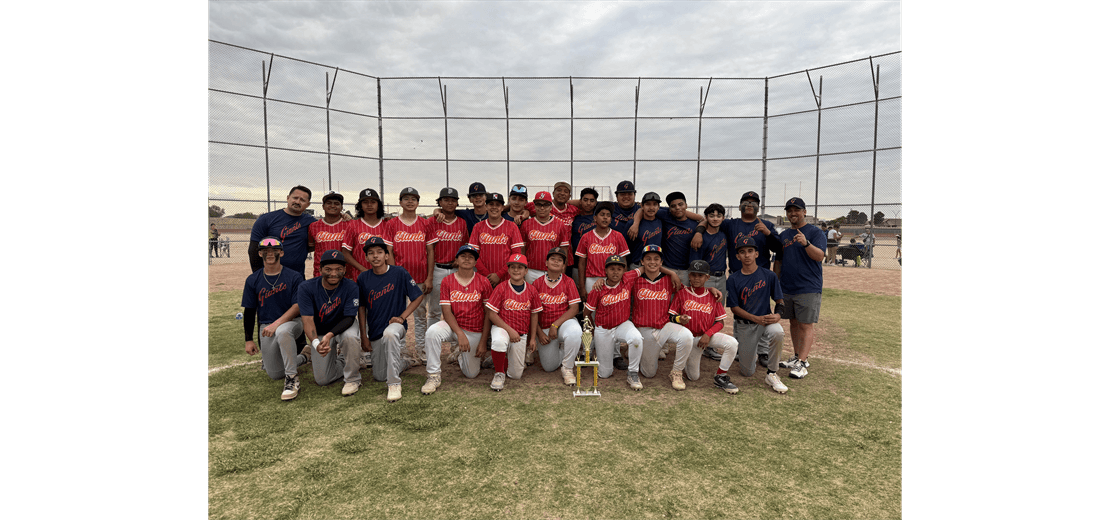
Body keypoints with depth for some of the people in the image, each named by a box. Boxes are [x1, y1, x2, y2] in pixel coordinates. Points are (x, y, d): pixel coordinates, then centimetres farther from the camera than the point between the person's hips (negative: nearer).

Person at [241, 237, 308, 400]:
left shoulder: (294, 277, -5)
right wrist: (249, 339, 5)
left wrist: (277, 324, -24)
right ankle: (302, 357, 30)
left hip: (292, 322, -4)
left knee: (282, 331, -41)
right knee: (275, 374, -2)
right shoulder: (252, 280, 5)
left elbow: (298, 306, -12)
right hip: (266, 327, 4)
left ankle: (292, 379, -28)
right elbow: (249, 312, 8)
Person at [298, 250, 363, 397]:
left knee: (350, 336, -39)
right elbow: (308, 320, -26)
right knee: (322, 380, -2)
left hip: (343, 327, -1)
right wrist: (315, 342, -44)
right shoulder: (307, 288, -19)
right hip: (319, 333, 2)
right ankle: (340, 359, 31)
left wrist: (330, 335, -43)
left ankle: (352, 379, -16)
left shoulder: (351, 288, -22)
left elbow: (349, 318, -25)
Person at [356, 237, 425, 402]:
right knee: (379, 376, 10)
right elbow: (361, 307, 7)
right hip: (374, 331, 5)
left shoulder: (399, 272, -9)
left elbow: (419, 296, -4)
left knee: (389, 333, -42)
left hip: (395, 325, -4)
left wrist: (402, 317, -13)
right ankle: (406, 361, 39)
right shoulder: (363, 278, 0)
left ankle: (394, 384, -30)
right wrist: (364, 336, 4)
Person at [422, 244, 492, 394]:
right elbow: (447, 312, -9)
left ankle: (463, 356, 39)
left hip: (475, 332, 0)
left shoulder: (484, 282, -5)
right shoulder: (447, 281, -4)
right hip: (453, 326, 0)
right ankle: (434, 375, -18)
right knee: (433, 331, -33)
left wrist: (483, 342, -9)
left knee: (471, 374, 3)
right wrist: (460, 334, -22)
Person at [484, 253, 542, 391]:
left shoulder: (531, 290, 0)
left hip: (521, 334, 3)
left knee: (516, 375, 2)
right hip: (501, 328, -3)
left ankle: (506, 360, 37)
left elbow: (534, 315, 8)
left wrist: (532, 338, 7)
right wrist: (510, 330, -16)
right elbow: (491, 313, -9)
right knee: (499, 341, -41)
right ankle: (499, 373, -15)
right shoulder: (501, 288, -8)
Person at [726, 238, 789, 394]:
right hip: (743, 325, 0)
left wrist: (778, 315, -20)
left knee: (777, 332, -38)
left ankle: (772, 375, -16)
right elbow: (735, 308, -6)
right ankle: (752, 353, 40)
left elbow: (779, 301, 2)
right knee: (747, 372, 2)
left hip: (766, 320, 0)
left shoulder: (769, 275, -2)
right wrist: (757, 319, -19)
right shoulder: (733, 279, -4)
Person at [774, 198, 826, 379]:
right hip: (787, 288, 6)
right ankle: (797, 357, 22)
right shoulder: (783, 235, 14)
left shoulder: (815, 232, -4)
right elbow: (778, 261, 18)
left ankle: (802, 363, -6)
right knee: (793, 323, 12)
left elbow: (820, 256, -16)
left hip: (808, 289, -6)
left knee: (806, 325, -6)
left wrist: (806, 243, -33)